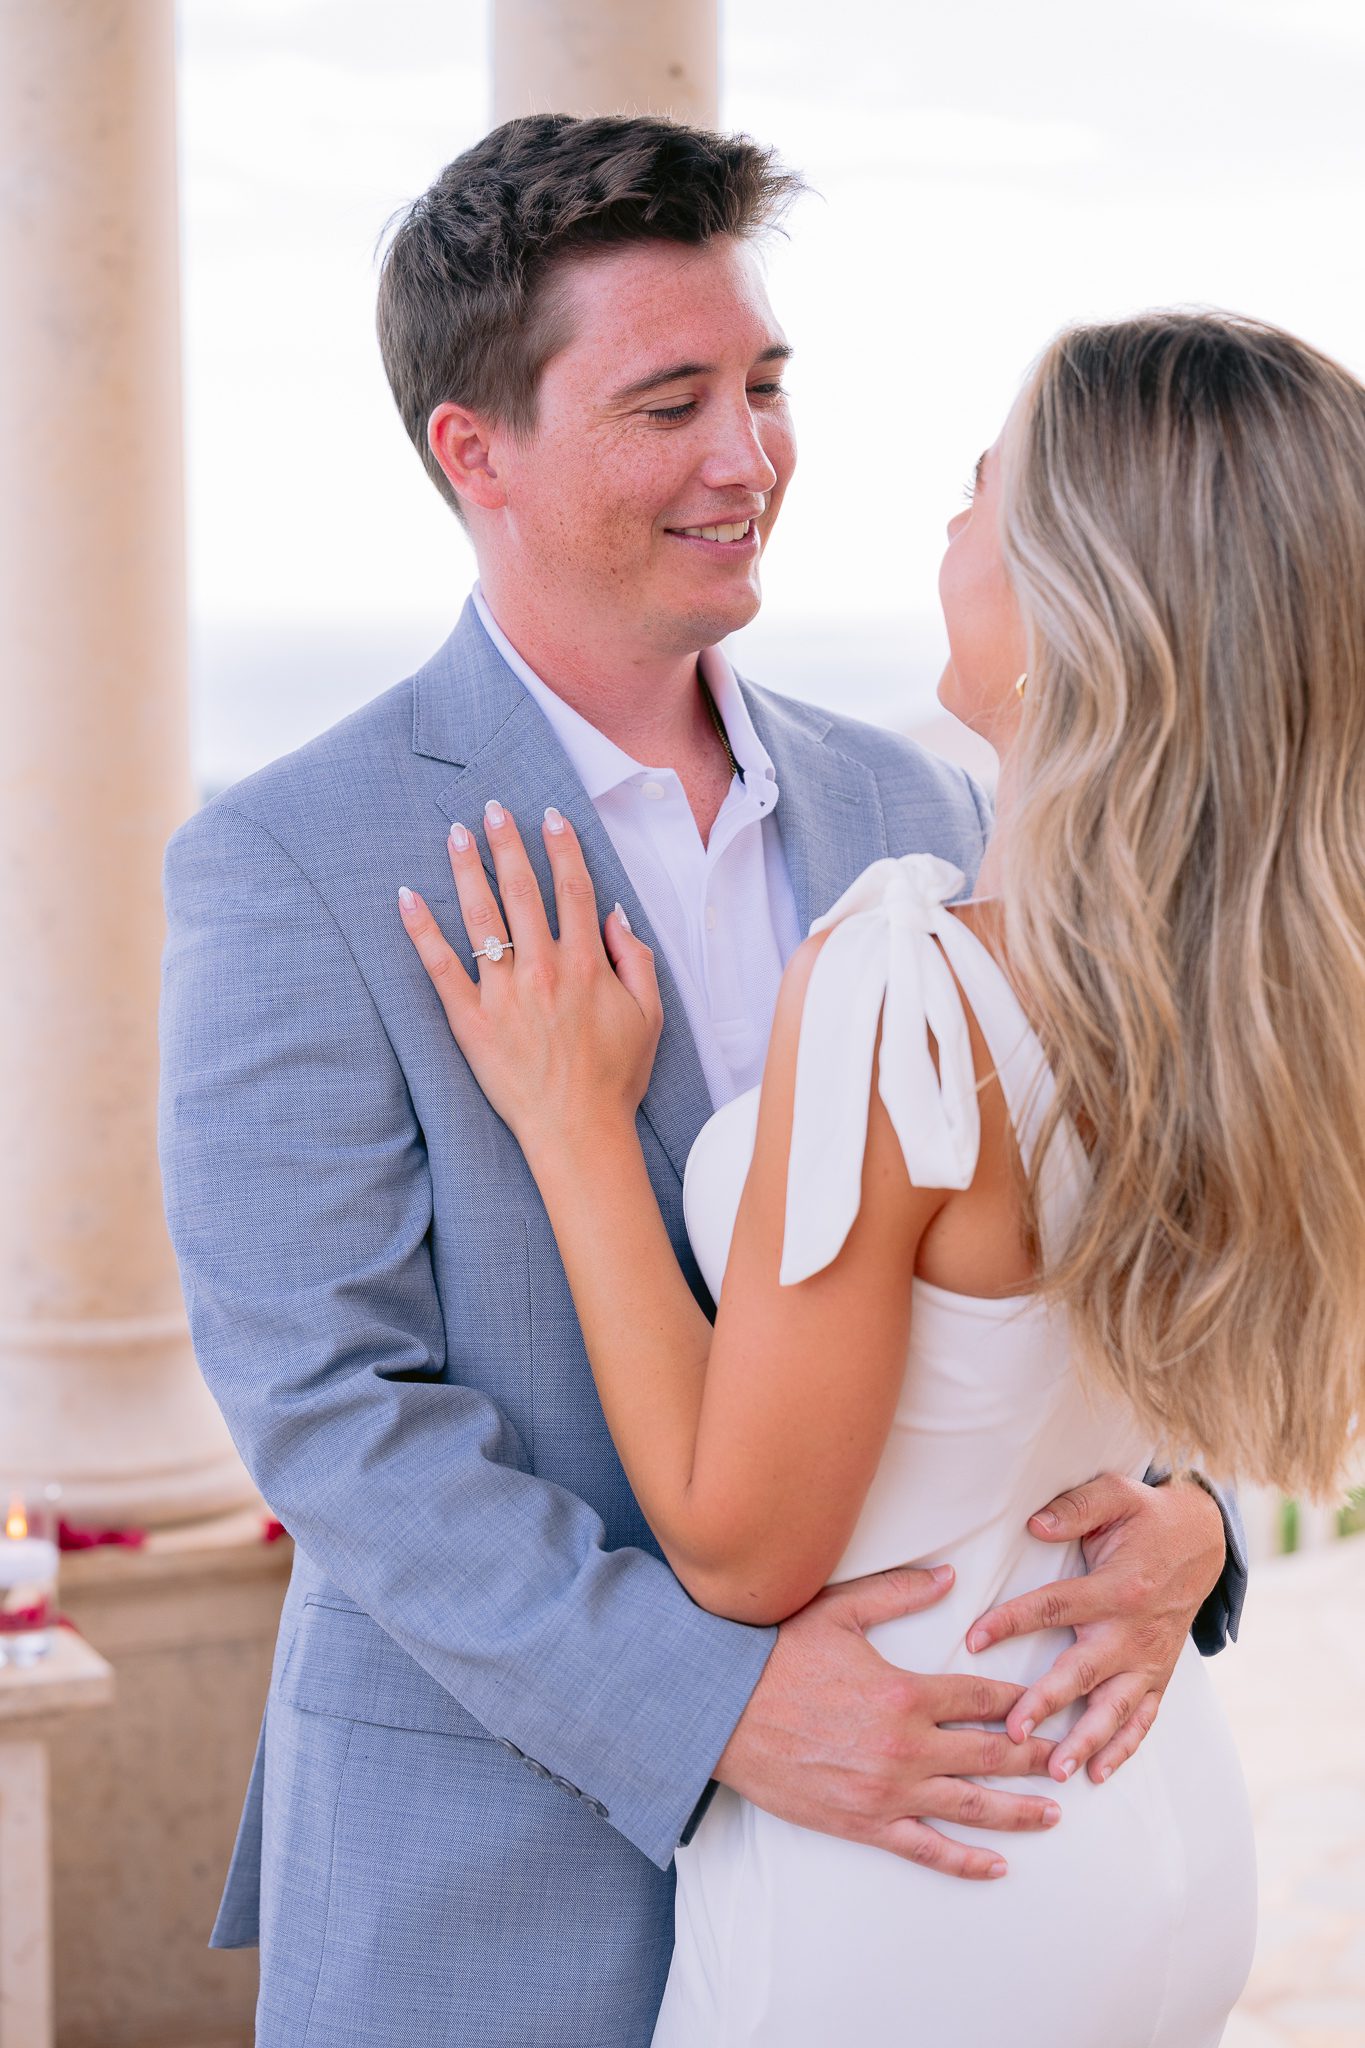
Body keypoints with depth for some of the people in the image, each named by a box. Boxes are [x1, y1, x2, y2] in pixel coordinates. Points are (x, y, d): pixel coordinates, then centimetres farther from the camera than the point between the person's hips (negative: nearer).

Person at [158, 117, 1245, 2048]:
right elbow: (328, 1403, -15)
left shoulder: (910, 817, 6)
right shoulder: (288, 869, -9)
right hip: (494, 1878, -4)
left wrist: (1172, 1509, -13)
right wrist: (711, 1699, -25)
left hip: (881, 1848, 5)